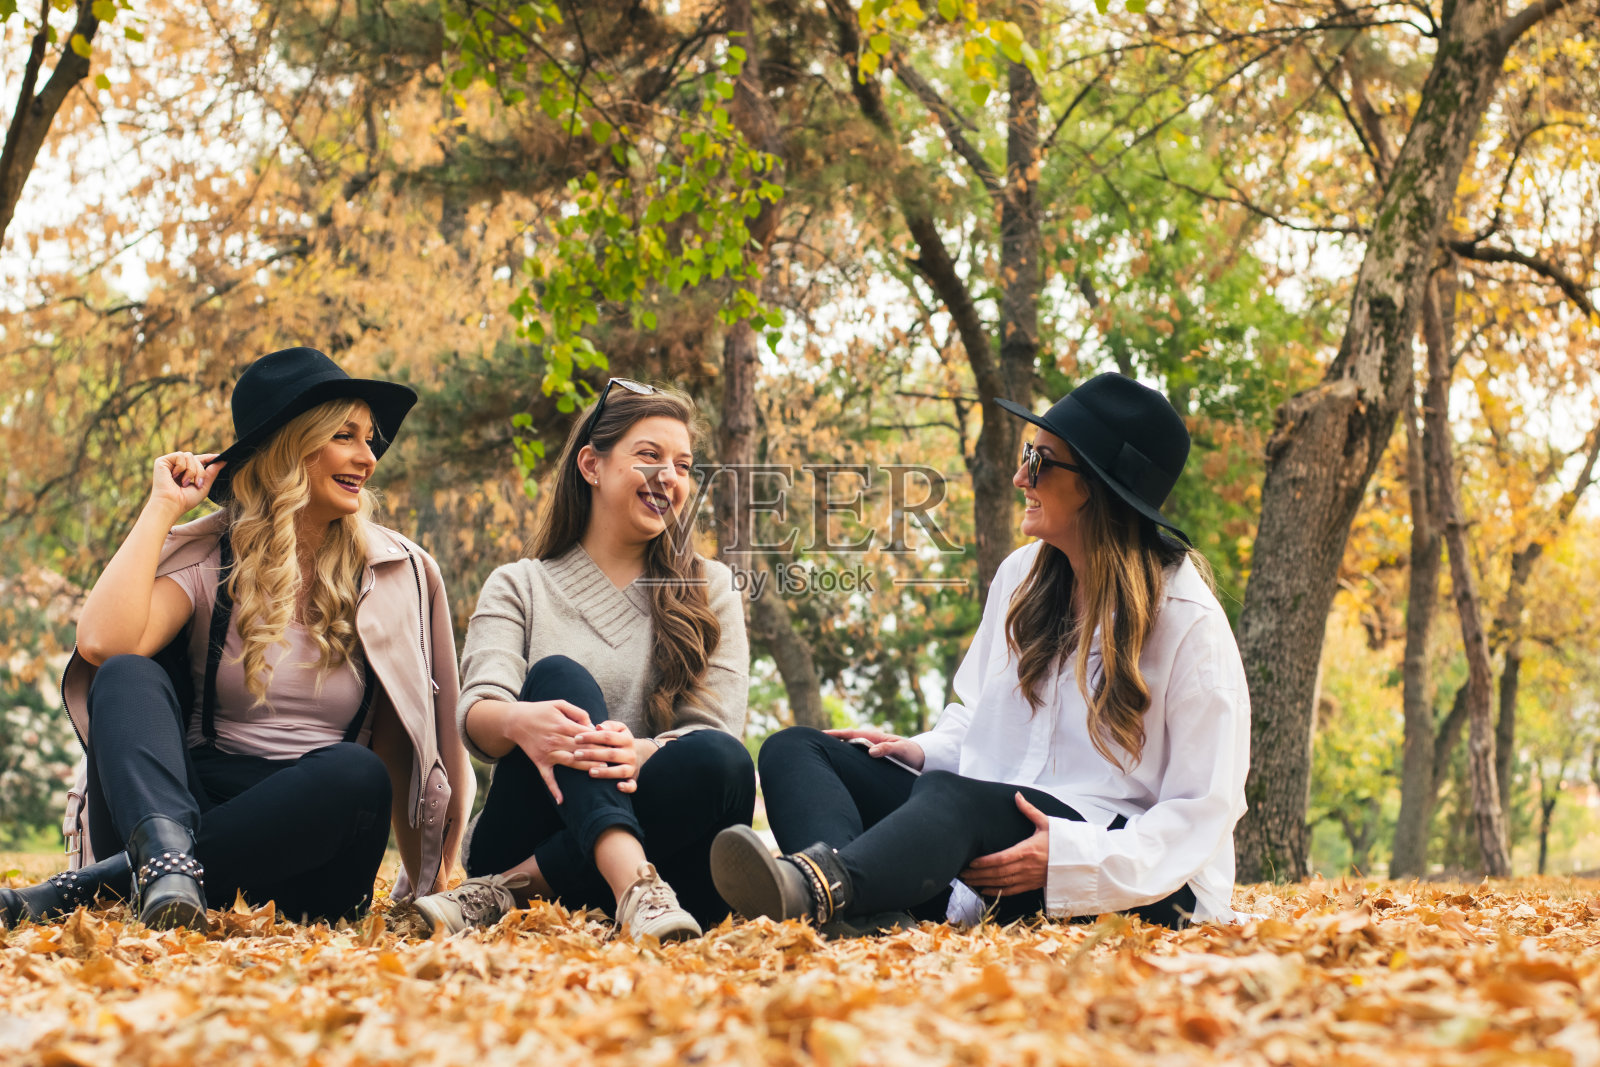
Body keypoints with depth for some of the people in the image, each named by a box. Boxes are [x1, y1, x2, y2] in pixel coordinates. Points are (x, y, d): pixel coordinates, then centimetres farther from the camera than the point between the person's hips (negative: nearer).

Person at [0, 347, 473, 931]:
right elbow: (102, 643, -17)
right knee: (127, 673, -22)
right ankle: (169, 853, -50)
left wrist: (426, 883, 7)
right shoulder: (210, 557, 3)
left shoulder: (401, 572, 8)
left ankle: (102, 880, -29)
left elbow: (399, 743, 10)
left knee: (359, 774, -32)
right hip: (187, 803, -1)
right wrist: (162, 507, -7)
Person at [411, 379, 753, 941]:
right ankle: (635, 886, -47)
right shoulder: (518, 587, 12)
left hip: (654, 840, 1)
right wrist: (517, 721, -34)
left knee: (722, 762, -30)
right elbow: (476, 713, -7)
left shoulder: (710, 590, 14)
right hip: (523, 836, 0)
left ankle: (505, 889, -29)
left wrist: (640, 754, -27)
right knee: (559, 676, -25)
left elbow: (716, 728, -2)